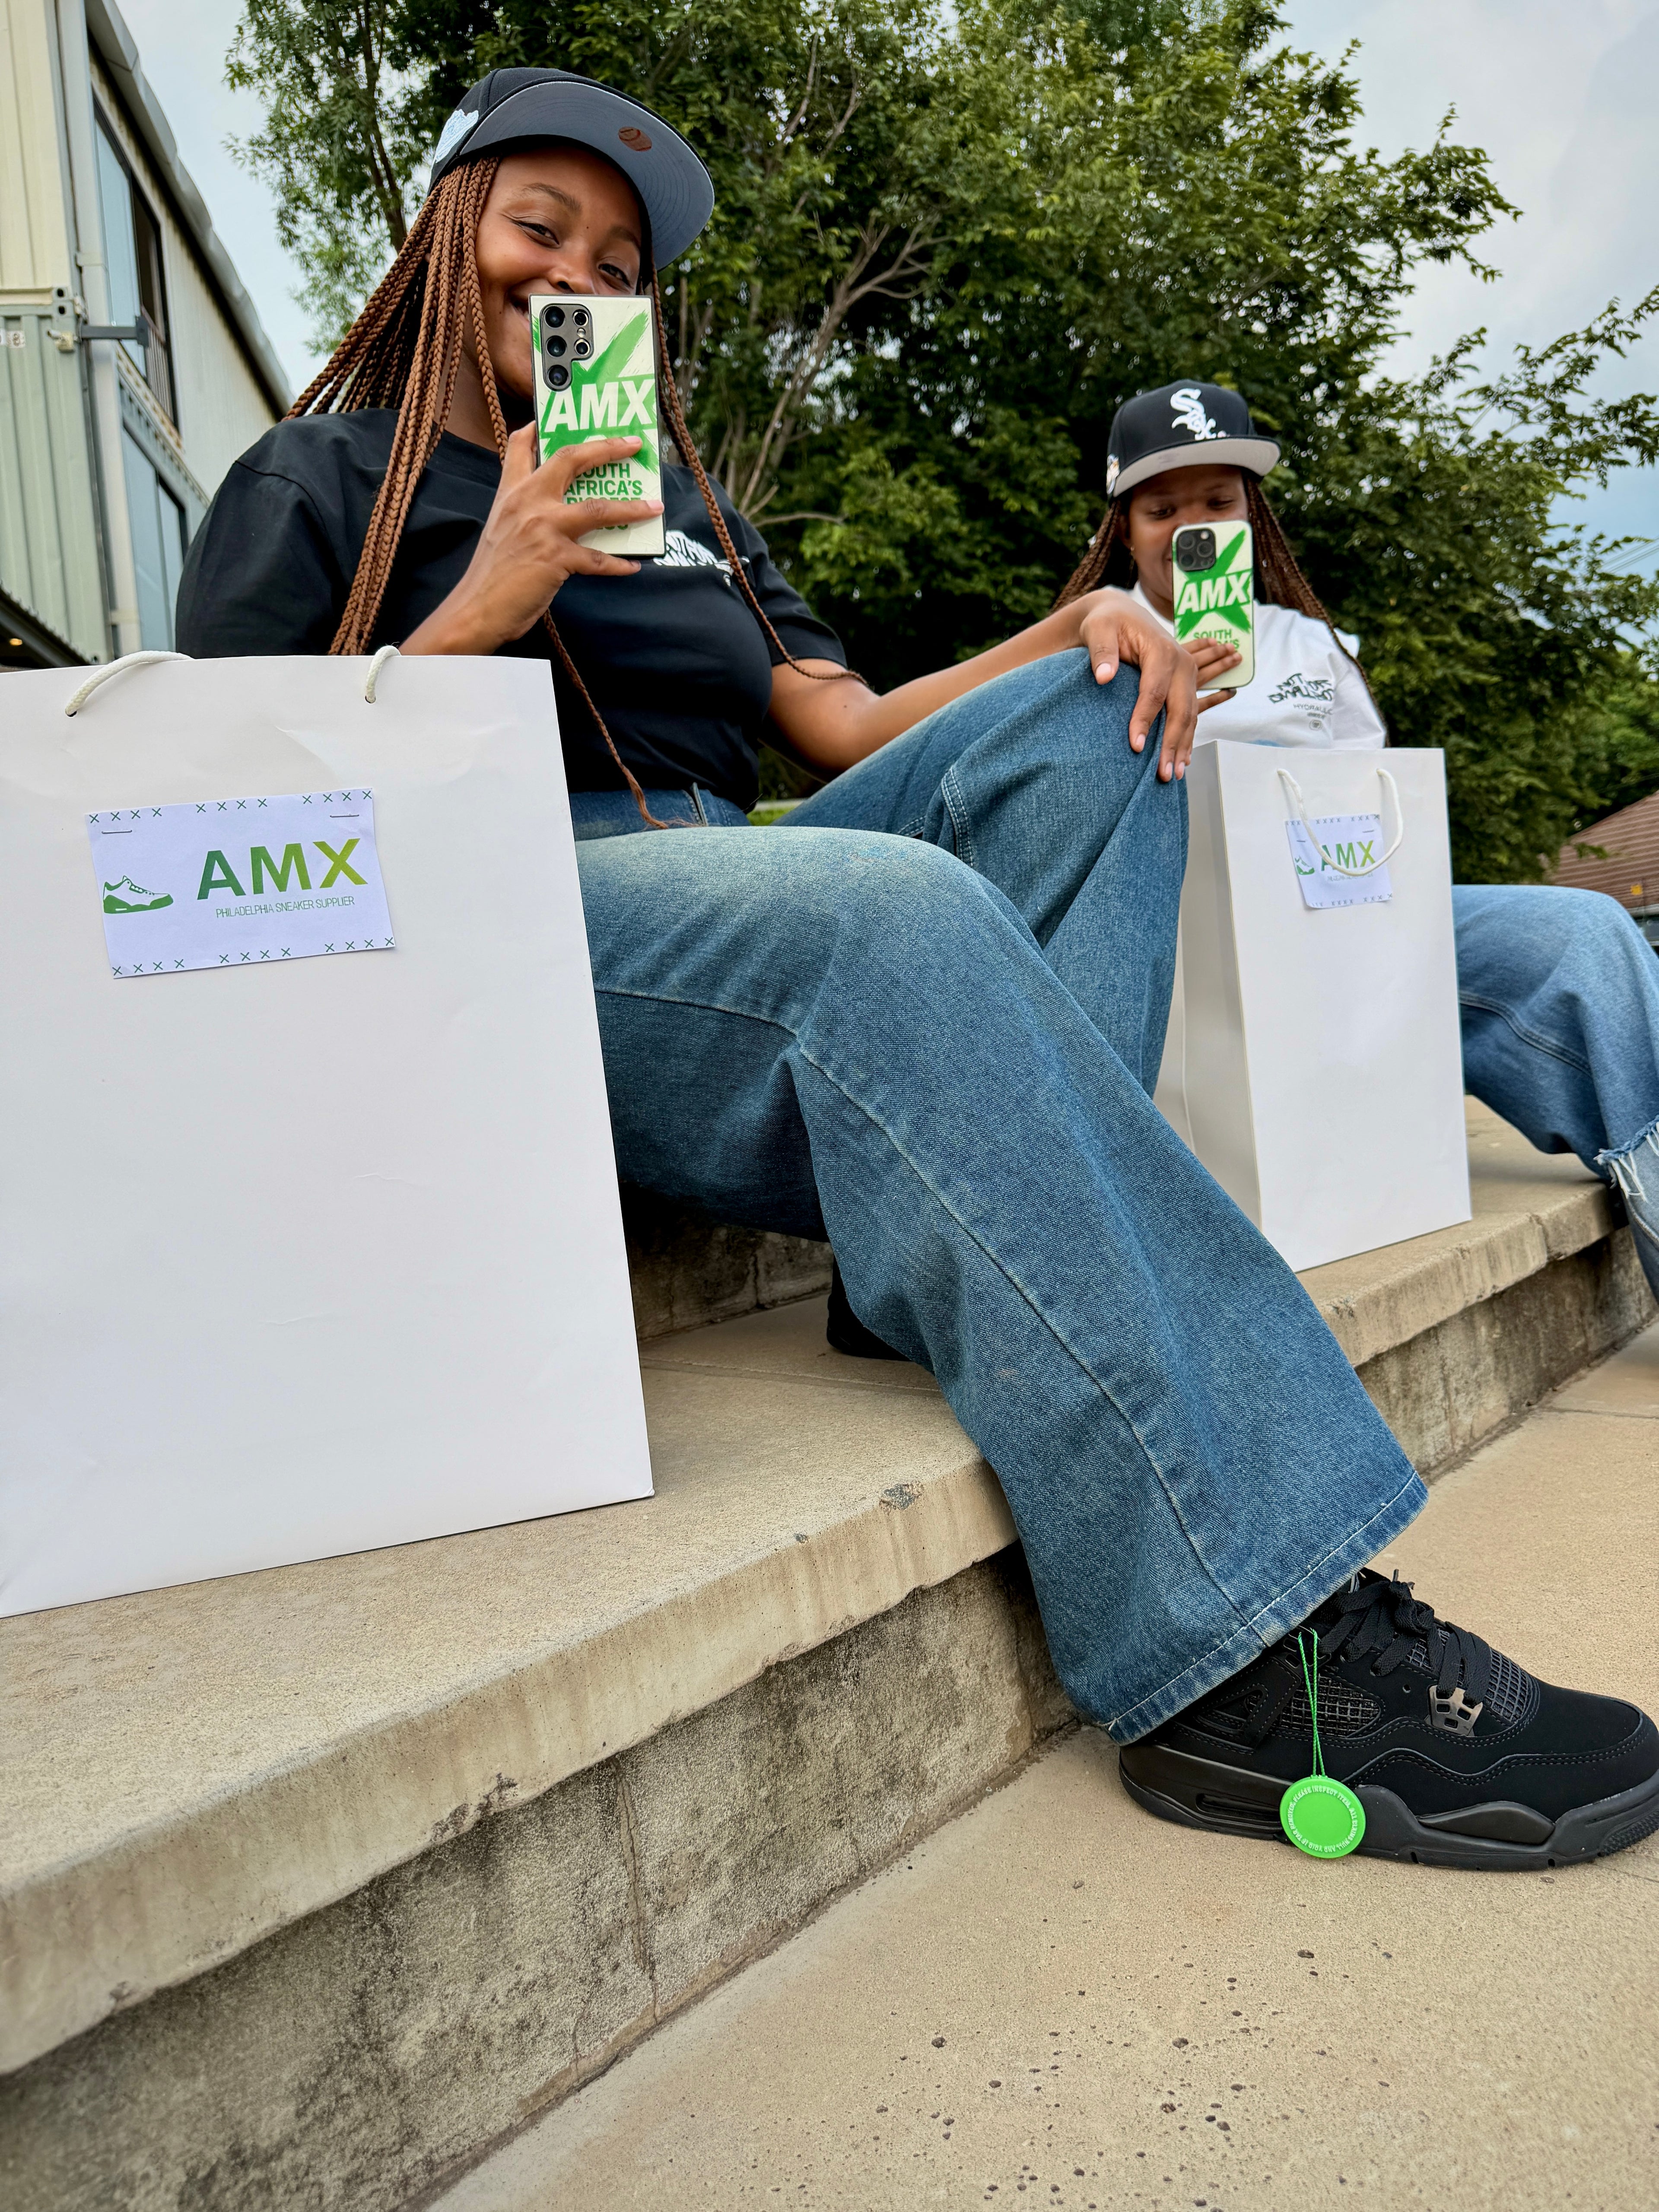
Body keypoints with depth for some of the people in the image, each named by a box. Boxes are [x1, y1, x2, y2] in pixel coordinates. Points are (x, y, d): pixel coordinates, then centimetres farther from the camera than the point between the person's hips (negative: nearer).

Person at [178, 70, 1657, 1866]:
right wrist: (478, 618, -9)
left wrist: (1079, 627, -1)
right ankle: (1251, 1639, -37)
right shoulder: (322, 478, 13)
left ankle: (954, 1264, -30)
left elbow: (846, 732, 17)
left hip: (729, 893, 7)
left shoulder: (680, 498, 30)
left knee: (1078, 723, -9)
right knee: (897, 908, -35)